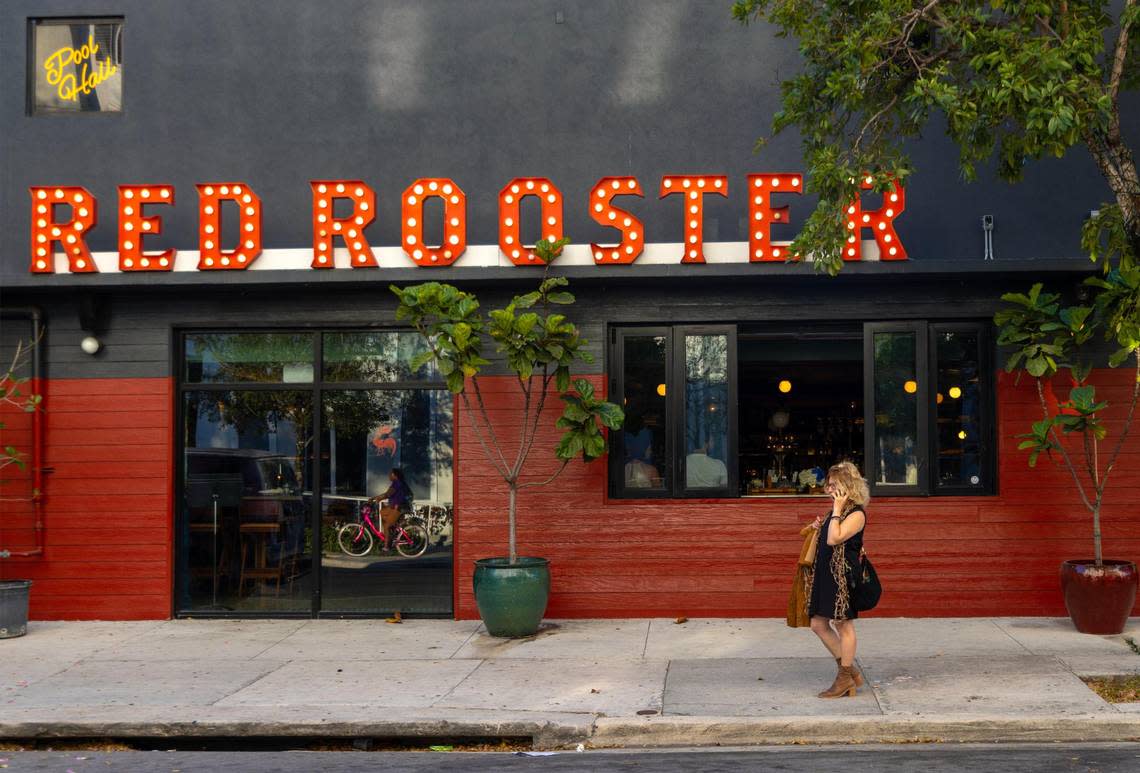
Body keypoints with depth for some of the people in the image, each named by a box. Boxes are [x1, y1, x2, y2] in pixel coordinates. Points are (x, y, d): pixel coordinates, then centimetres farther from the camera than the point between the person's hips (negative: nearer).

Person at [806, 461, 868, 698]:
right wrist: (819, 527, 6)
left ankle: (845, 679, 13)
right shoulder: (836, 511, 14)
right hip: (825, 574, 9)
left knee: (843, 625, 1)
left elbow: (834, 539, -25)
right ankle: (850, 671, 22)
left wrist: (837, 510, -22)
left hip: (843, 576, -9)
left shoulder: (856, 514, -14)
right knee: (818, 624, 11)